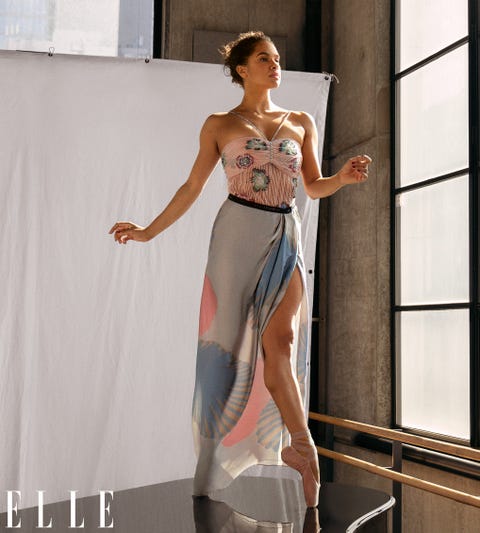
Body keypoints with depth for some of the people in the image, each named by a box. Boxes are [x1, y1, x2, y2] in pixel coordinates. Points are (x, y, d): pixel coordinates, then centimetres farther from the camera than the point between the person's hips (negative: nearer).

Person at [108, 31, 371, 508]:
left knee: (280, 338, -16)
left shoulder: (301, 122, 15)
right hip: (238, 230, -1)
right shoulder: (220, 125, 9)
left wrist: (344, 177, -4)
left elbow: (314, 187, 16)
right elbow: (192, 187, 11)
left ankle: (297, 445, -6)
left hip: (285, 236, 1)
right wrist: (149, 231, 10)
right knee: (228, 340, -3)